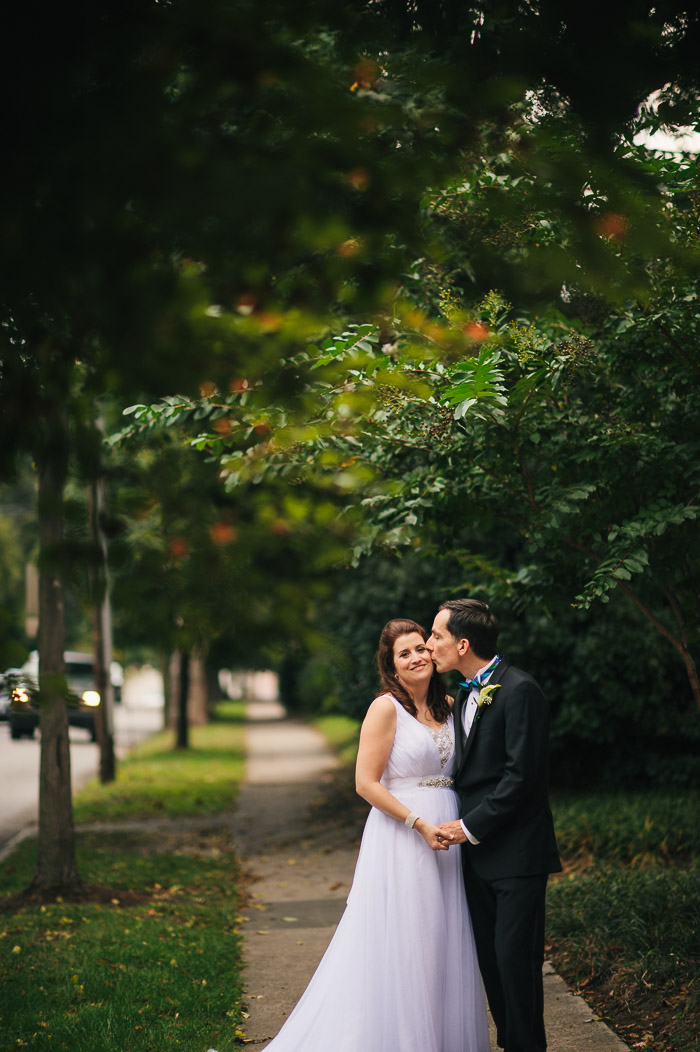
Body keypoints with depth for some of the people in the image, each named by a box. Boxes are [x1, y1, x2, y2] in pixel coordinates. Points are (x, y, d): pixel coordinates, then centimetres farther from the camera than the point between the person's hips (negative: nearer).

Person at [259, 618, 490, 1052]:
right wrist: (421, 824, -16)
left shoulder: (449, 706, 10)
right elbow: (366, 783, -13)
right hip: (402, 835, -6)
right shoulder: (386, 708, -9)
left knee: (443, 946, 11)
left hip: (446, 836, 7)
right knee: (400, 948, -2)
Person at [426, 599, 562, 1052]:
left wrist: (472, 826, -15)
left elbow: (521, 773, -19)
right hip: (478, 851, 9)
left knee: (515, 959, -5)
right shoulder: (465, 696, 13)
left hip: (516, 851, -9)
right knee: (491, 959, 12)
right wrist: (461, 825, 3)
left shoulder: (520, 691, -14)